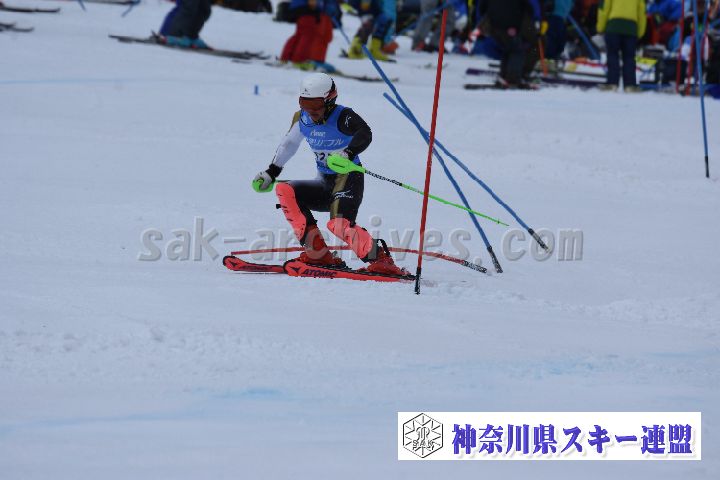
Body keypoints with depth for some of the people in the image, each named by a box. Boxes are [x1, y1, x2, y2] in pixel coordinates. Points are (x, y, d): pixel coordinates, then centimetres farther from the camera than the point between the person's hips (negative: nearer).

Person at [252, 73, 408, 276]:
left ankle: (381, 260, -23)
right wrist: (271, 172, 26)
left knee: (339, 224, -31)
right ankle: (318, 253, -13)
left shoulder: (342, 116, -14)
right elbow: (289, 143, 23)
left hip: (348, 179, -8)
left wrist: (348, 153, -52)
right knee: (284, 191, -11)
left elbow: (365, 134, -33)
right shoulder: (303, 119, 5)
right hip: (325, 185, 8)